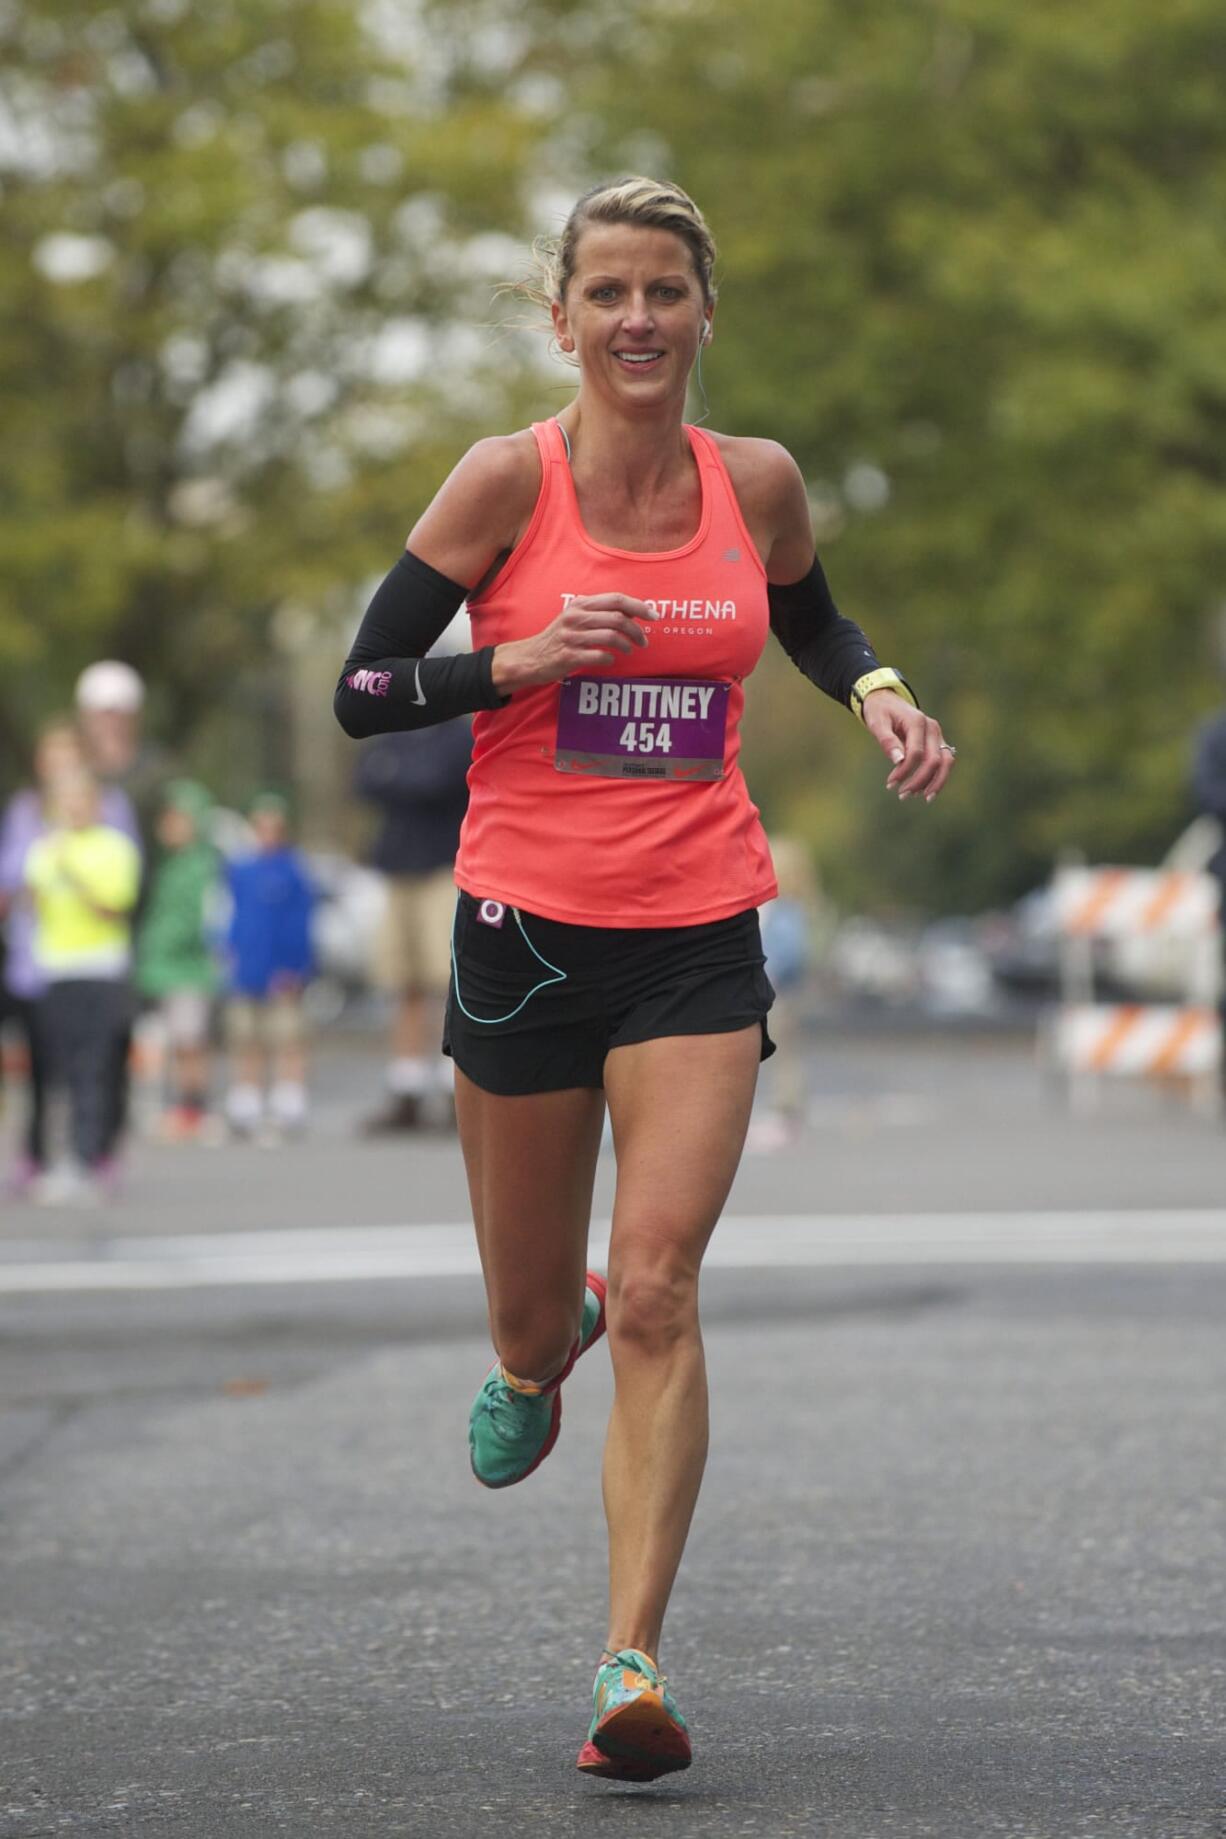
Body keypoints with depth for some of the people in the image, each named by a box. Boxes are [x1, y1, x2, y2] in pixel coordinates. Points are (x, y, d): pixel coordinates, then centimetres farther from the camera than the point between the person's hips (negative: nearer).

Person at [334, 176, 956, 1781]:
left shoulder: (758, 484, 4)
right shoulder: (511, 480, -5)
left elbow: (812, 626, 25)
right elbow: (363, 691, -3)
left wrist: (879, 690, 4)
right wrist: (525, 661, -18)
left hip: (699, 939, 1)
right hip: (528, 925, -1)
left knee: (660, 1294, -13)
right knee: (536, 1314, 10)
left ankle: (634, 1664, -13)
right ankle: (537, 1357, 50)